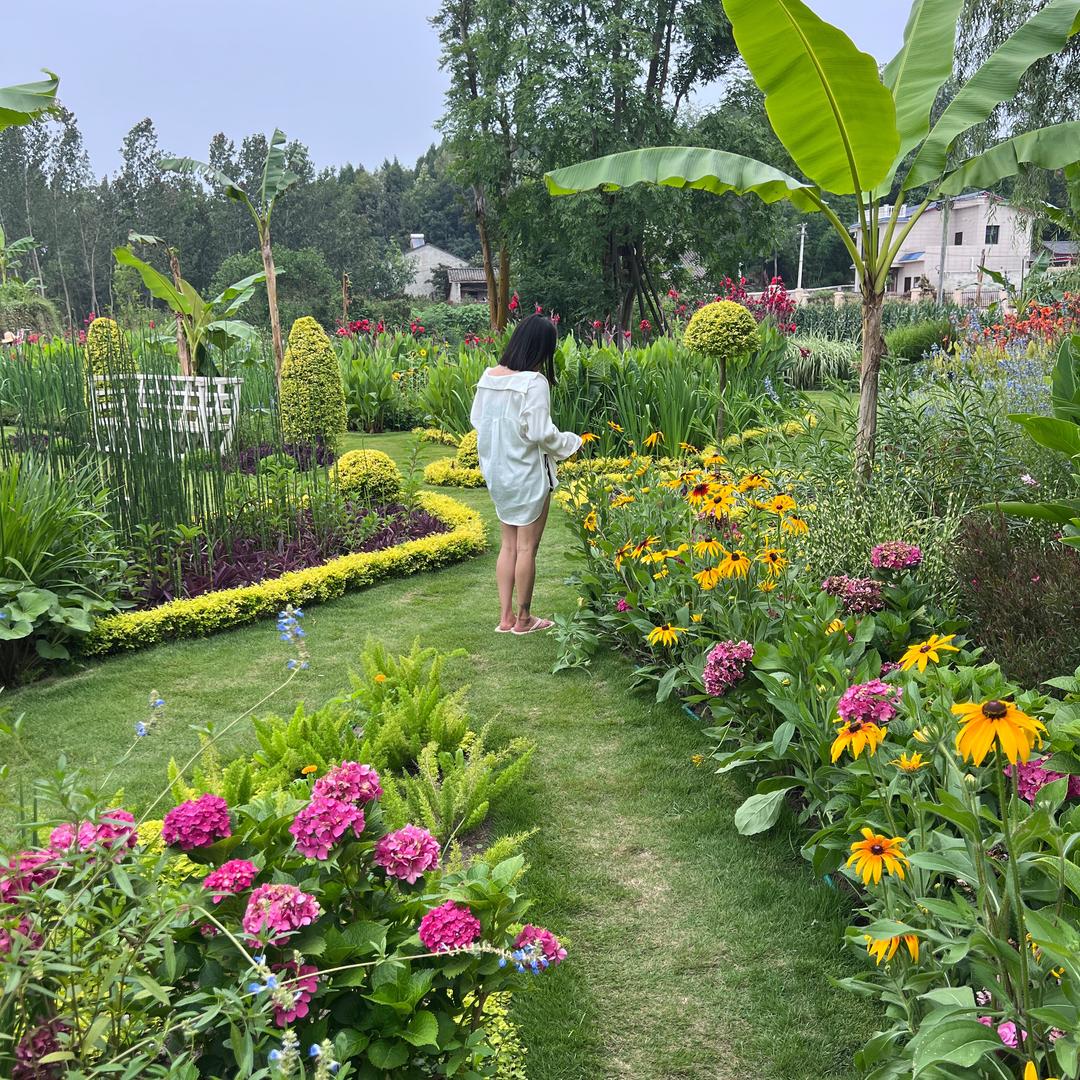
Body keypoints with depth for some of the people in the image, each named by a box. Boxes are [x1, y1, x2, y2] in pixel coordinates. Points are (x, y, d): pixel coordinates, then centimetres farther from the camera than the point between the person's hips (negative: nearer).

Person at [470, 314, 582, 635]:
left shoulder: (489, 376, 0)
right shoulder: (534, 382, -20)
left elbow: (478, 420, 7)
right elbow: (541, 433, -21)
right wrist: (571, 441, -4)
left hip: (498, 472, 6)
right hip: (529, 473, -6)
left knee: (509, 544, 15)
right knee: (527, 547, 6)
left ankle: (505, 617, 19)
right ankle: (524, 618, 17)